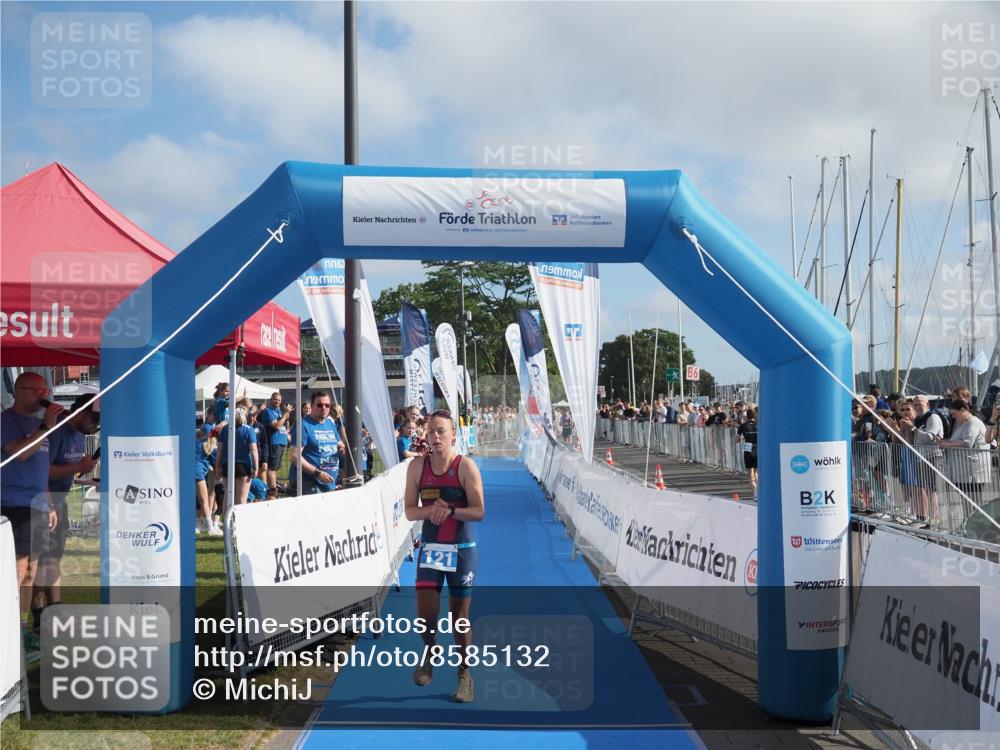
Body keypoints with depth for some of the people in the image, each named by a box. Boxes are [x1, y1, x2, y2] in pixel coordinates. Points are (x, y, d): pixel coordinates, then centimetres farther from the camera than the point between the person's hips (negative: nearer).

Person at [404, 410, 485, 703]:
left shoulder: (465, 467, -9)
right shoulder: (417, 466, 0)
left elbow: (479, 511, -12)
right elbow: (409, 511, 0)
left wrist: (450, 511, -25)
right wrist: (430, 510, -19)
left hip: (461, 550, -2)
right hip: (430, 547, 2)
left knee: (460, 615, 6)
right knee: (425, 613, -7)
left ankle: (464, 674, 21)